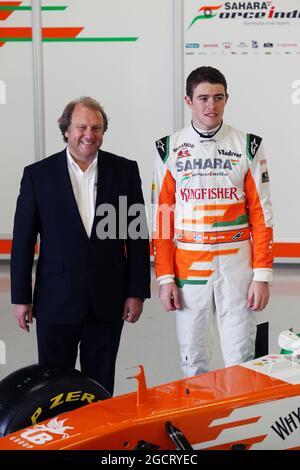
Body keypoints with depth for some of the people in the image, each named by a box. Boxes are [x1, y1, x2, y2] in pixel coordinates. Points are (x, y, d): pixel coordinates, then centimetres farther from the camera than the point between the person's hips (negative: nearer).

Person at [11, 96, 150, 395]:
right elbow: (23, 241, 1)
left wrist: (137, 292, 0)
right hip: (57, 300, -1)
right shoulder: (38, 174, 0)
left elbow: (137, 235, 3)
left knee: (101, 386, 11)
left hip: (107, 300, 1)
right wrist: (21, 297, -1)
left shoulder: (125, 170, 3)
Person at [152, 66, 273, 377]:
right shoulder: (169, 150, 4)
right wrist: (165, 278, -2)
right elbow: (162, 219, 4)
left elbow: (261, 215, 2)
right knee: (193, 361, 9)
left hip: (236, 264, -1)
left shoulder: (248, 146, 3)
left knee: (241, 360, 2)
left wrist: (262, 276, -4)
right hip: (188, 265, 1)